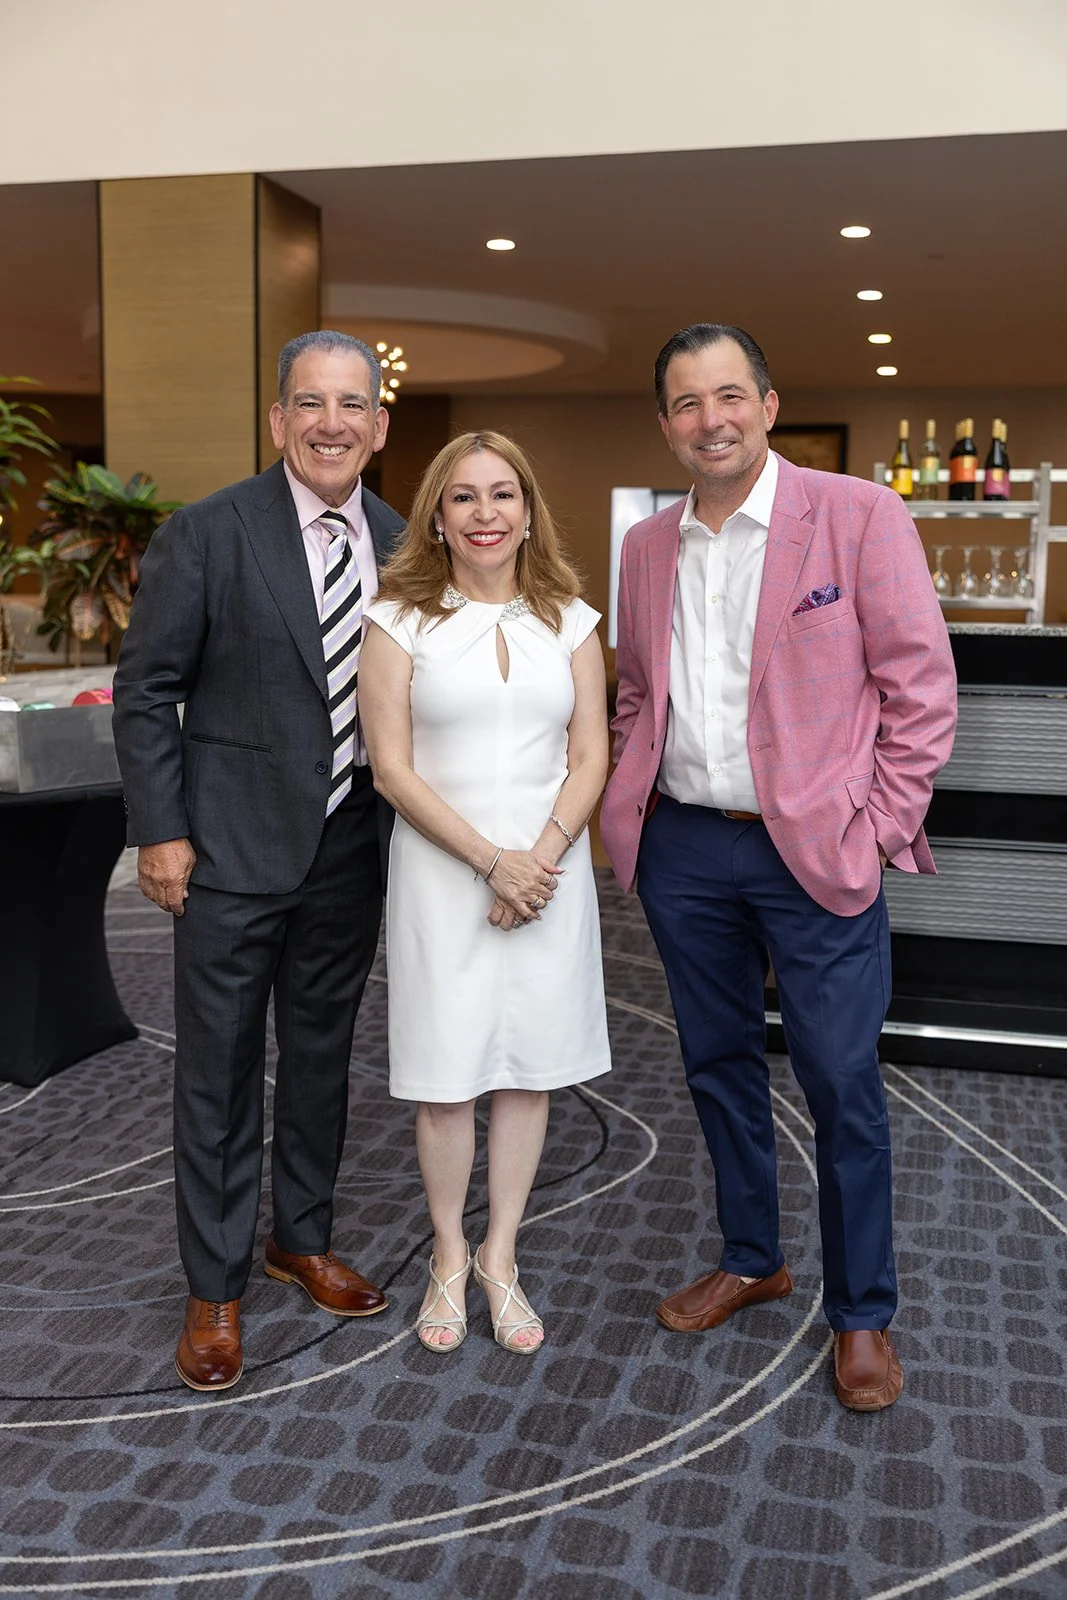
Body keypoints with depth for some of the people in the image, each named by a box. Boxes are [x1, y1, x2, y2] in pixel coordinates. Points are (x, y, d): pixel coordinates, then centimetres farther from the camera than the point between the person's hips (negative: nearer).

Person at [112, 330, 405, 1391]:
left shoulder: (401, 546, 4)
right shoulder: (208, 534, -9)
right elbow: (146, 691, -7)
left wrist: (406, 827, 8)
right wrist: (160, 832, -11)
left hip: (351, 853, 5)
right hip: (234, 849, -4)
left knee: (322, 1055, 17)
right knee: (218, 1069, 5)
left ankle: (302, 1240, 37)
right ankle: (214, 1289, 21)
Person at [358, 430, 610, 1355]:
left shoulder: (568, 620, 6)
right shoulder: (401, 619, -1)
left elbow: (591, 759, 3)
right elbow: (392, 768, -6)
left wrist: (541, 856, -12)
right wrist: (491, 860, -13)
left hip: (549, 867, 2)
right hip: (441, 870, -2)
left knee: (531, 1066, 9)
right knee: (444, 1074, 4)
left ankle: (501, 1257, 25)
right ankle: (450, 1257, 24)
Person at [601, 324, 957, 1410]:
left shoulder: (859, 515, -7)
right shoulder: (646, 548, 9)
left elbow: (920, 686, -7)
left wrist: (876, 828, -10)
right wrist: (633, 797, 8)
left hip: (815, 853, -5)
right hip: (683, 849, 5)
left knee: (843, 1087, 2)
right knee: (718, 1066, 16)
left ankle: (861, 1312, 20)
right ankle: (750, 1261, 36)